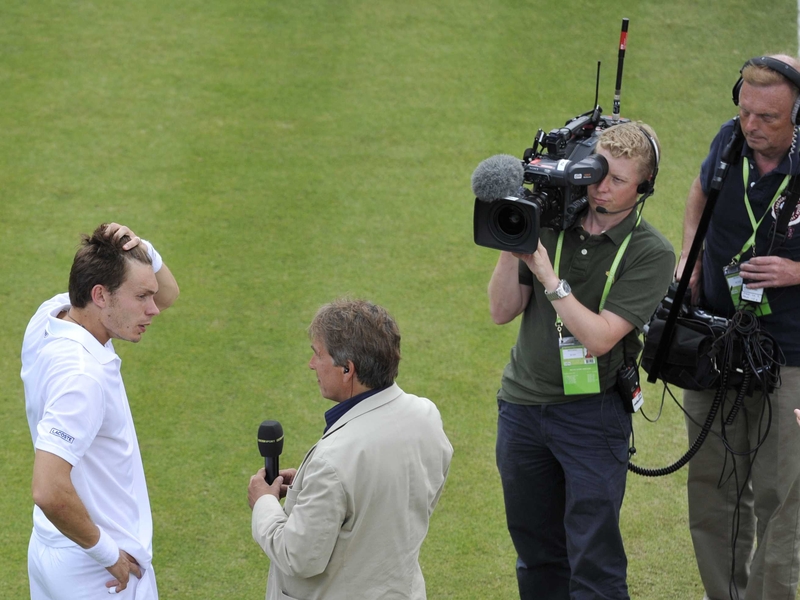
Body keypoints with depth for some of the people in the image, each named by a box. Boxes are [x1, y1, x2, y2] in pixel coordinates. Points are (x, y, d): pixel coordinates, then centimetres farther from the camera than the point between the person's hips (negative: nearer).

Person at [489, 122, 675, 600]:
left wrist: (547, 273, -21)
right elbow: (502, 312, -1)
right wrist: (511, 248, -15)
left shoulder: (651, 253, -11)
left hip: (592, 412, -4)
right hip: (521, 403, 4)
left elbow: (598, 337, -20)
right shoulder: (550, 223, 1)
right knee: (536, 555, 15)